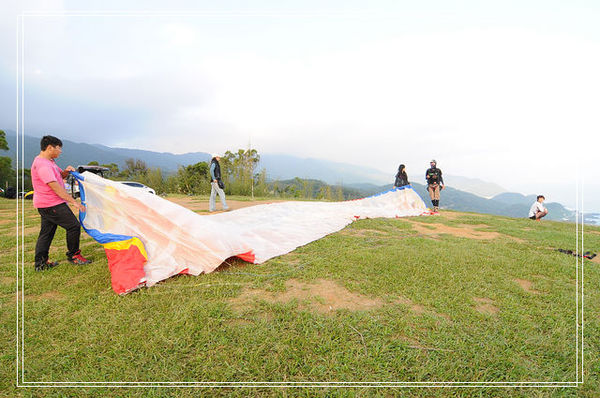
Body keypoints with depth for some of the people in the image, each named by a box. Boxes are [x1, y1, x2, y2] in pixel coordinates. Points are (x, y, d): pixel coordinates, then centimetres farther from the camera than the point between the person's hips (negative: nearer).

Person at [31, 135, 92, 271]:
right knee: (74, 226, -7)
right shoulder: (42, 165, -19)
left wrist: (66, 171, 1)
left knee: (46, 232, 13)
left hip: (45, 205, 11)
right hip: (52, 204, -11)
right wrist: (74, 202, -23)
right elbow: (56, 187, -24)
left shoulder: (49, 161, 13)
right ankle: (73, 255, 7)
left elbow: (60, 176, 26)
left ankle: (40, 263, 21)